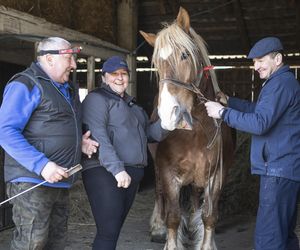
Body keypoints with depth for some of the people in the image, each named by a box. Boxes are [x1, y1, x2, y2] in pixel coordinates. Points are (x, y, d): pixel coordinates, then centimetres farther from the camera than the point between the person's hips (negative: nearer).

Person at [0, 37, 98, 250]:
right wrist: (41, 165, -28)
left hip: (62, 182, 9)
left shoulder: (68, 89, 18)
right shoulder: (26, 85, -11)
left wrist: (79, 142, 8)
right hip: (33, 181, -9)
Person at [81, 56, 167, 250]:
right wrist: (117, 168, -26)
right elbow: (98, 137, -17)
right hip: (104, 172, -8)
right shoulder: (97, 99, -4)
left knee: (115, 229, 12)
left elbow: (149, 132, 23)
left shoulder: (132, 104, 23)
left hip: (132, 174, 8)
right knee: (108, 232, -10)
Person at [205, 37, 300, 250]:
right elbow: (260, 109, 30)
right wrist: (229, 101, 20)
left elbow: (259, 123, -24)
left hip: (279, 170, -11)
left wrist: (223, 113, -15)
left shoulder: (281, 84, -16)